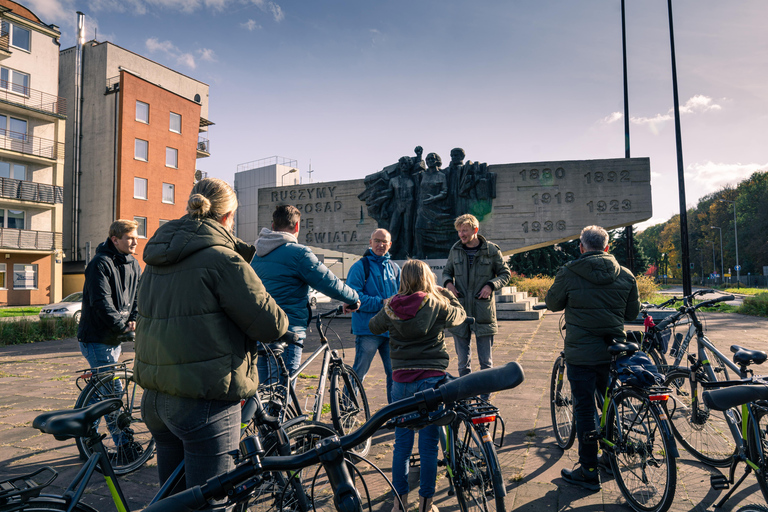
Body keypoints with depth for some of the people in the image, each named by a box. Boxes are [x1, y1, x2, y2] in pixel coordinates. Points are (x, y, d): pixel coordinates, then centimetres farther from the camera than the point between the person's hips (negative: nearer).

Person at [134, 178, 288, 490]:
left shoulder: (157, 260, 9)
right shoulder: (222, 259, -17)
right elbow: (269, 324, -17)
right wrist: (281, 323, 5)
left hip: (156, 399, 9)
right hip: (204, 404, -8)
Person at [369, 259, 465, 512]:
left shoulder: (391, 307, 0)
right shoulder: (437, 305, -5)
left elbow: (373, 326, 18)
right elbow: (460, 315, 14)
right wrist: (445, 293, 28)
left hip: (402, 380, 2)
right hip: (432, 379, -2)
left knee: (402, 443, 13)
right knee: (428, 444, 8)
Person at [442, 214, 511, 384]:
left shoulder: (491, 250, -2)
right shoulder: (455, 250, 6)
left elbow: (505, 274, 6)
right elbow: (447, 271, 19)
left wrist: (491, 285, -12)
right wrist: (448, 282, -3)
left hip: (483, 310, -2)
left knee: (486, 361, 5)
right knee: (463, 360, 11)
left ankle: (485, 395, 21)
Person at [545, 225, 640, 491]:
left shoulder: (568, 273, -11)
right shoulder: (626, 275, 1)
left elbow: (552, 303, 3)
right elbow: (633, 312, 9)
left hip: (580, 353, -4)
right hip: (614, 352, 5)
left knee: (584, 409, 3)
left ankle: (589, 471, 11)